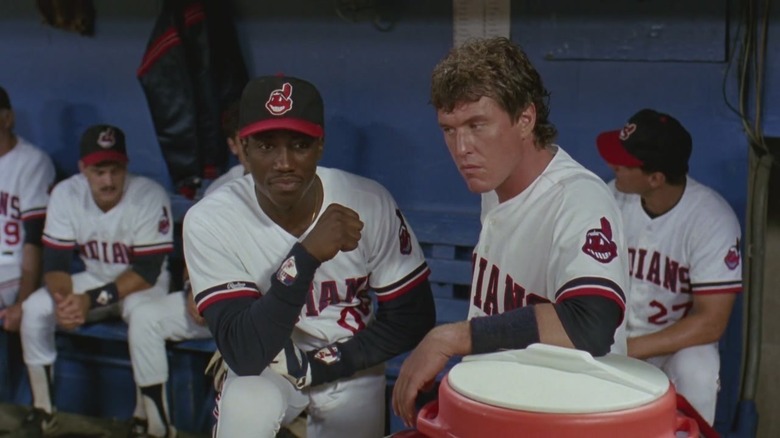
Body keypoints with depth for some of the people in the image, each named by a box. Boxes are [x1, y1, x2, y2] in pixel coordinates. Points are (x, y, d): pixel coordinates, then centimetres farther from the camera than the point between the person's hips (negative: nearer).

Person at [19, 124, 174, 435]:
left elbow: (147, 271, -24)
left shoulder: (150, 196, -24)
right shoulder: (65, 194, -12)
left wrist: (92, 300, -32)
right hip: (93, 278, 4)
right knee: (34, 309, -17)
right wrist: (63, 299, -33)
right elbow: (55, 261, -11)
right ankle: (42, 412, -3)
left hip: (142, 282, -4)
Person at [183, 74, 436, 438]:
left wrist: (320, 365, -16)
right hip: (264, 369, -3)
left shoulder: (369, 203, -20)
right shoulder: (210, 220, -25)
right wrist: (306, 255, -42)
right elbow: (244, 353, -32)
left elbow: (412, 318, -10)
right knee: (246, 407, -32)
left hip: (350, 369, 3)